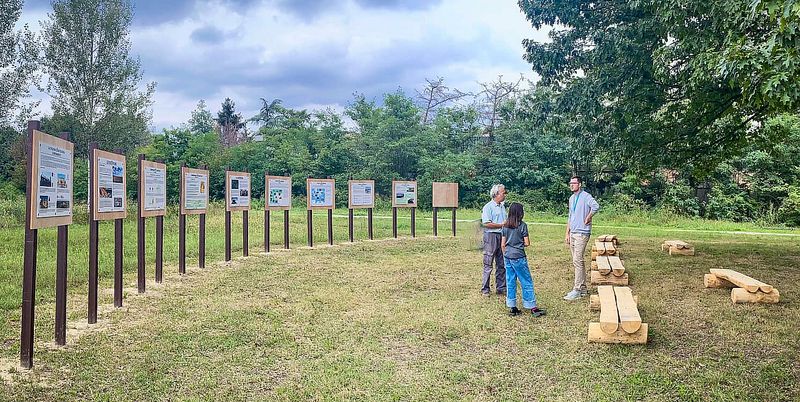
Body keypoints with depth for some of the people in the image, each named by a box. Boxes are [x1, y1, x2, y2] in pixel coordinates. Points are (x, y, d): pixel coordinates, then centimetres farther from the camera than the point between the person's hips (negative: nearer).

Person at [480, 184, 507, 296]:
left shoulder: (502, 206, 16)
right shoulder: (488, 207, -9)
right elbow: (486, 224, -18)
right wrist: (501, 225, -14)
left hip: (502, 236, 8)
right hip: (491, 236, -8)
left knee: (501, 264, 11)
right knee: (488, 264, -2)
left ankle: (501, 288, 19)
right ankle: (485, 289, 4)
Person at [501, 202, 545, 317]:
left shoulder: (505, 226, 5)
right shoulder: (522, 225, -10)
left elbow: (502, 244, 8)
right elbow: (527, 243, -9)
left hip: (507, 256, 5)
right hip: (518, 257, -5)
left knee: (510, 282, 10)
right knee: (526, 282, 3)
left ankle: (512, 307, 13)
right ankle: (532, 307, 7)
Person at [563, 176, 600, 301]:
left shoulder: (585, 196, -11)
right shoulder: (571, 198, 16)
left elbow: (596, 206, -31)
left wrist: (587, 219, -20)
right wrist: (567, 233, 18)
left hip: (582, 233, -9)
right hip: (573, 233, 9)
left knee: (577, 261, -11)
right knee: (578, 261, 12)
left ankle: (577, 290, -8)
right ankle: (583, 288, 20)